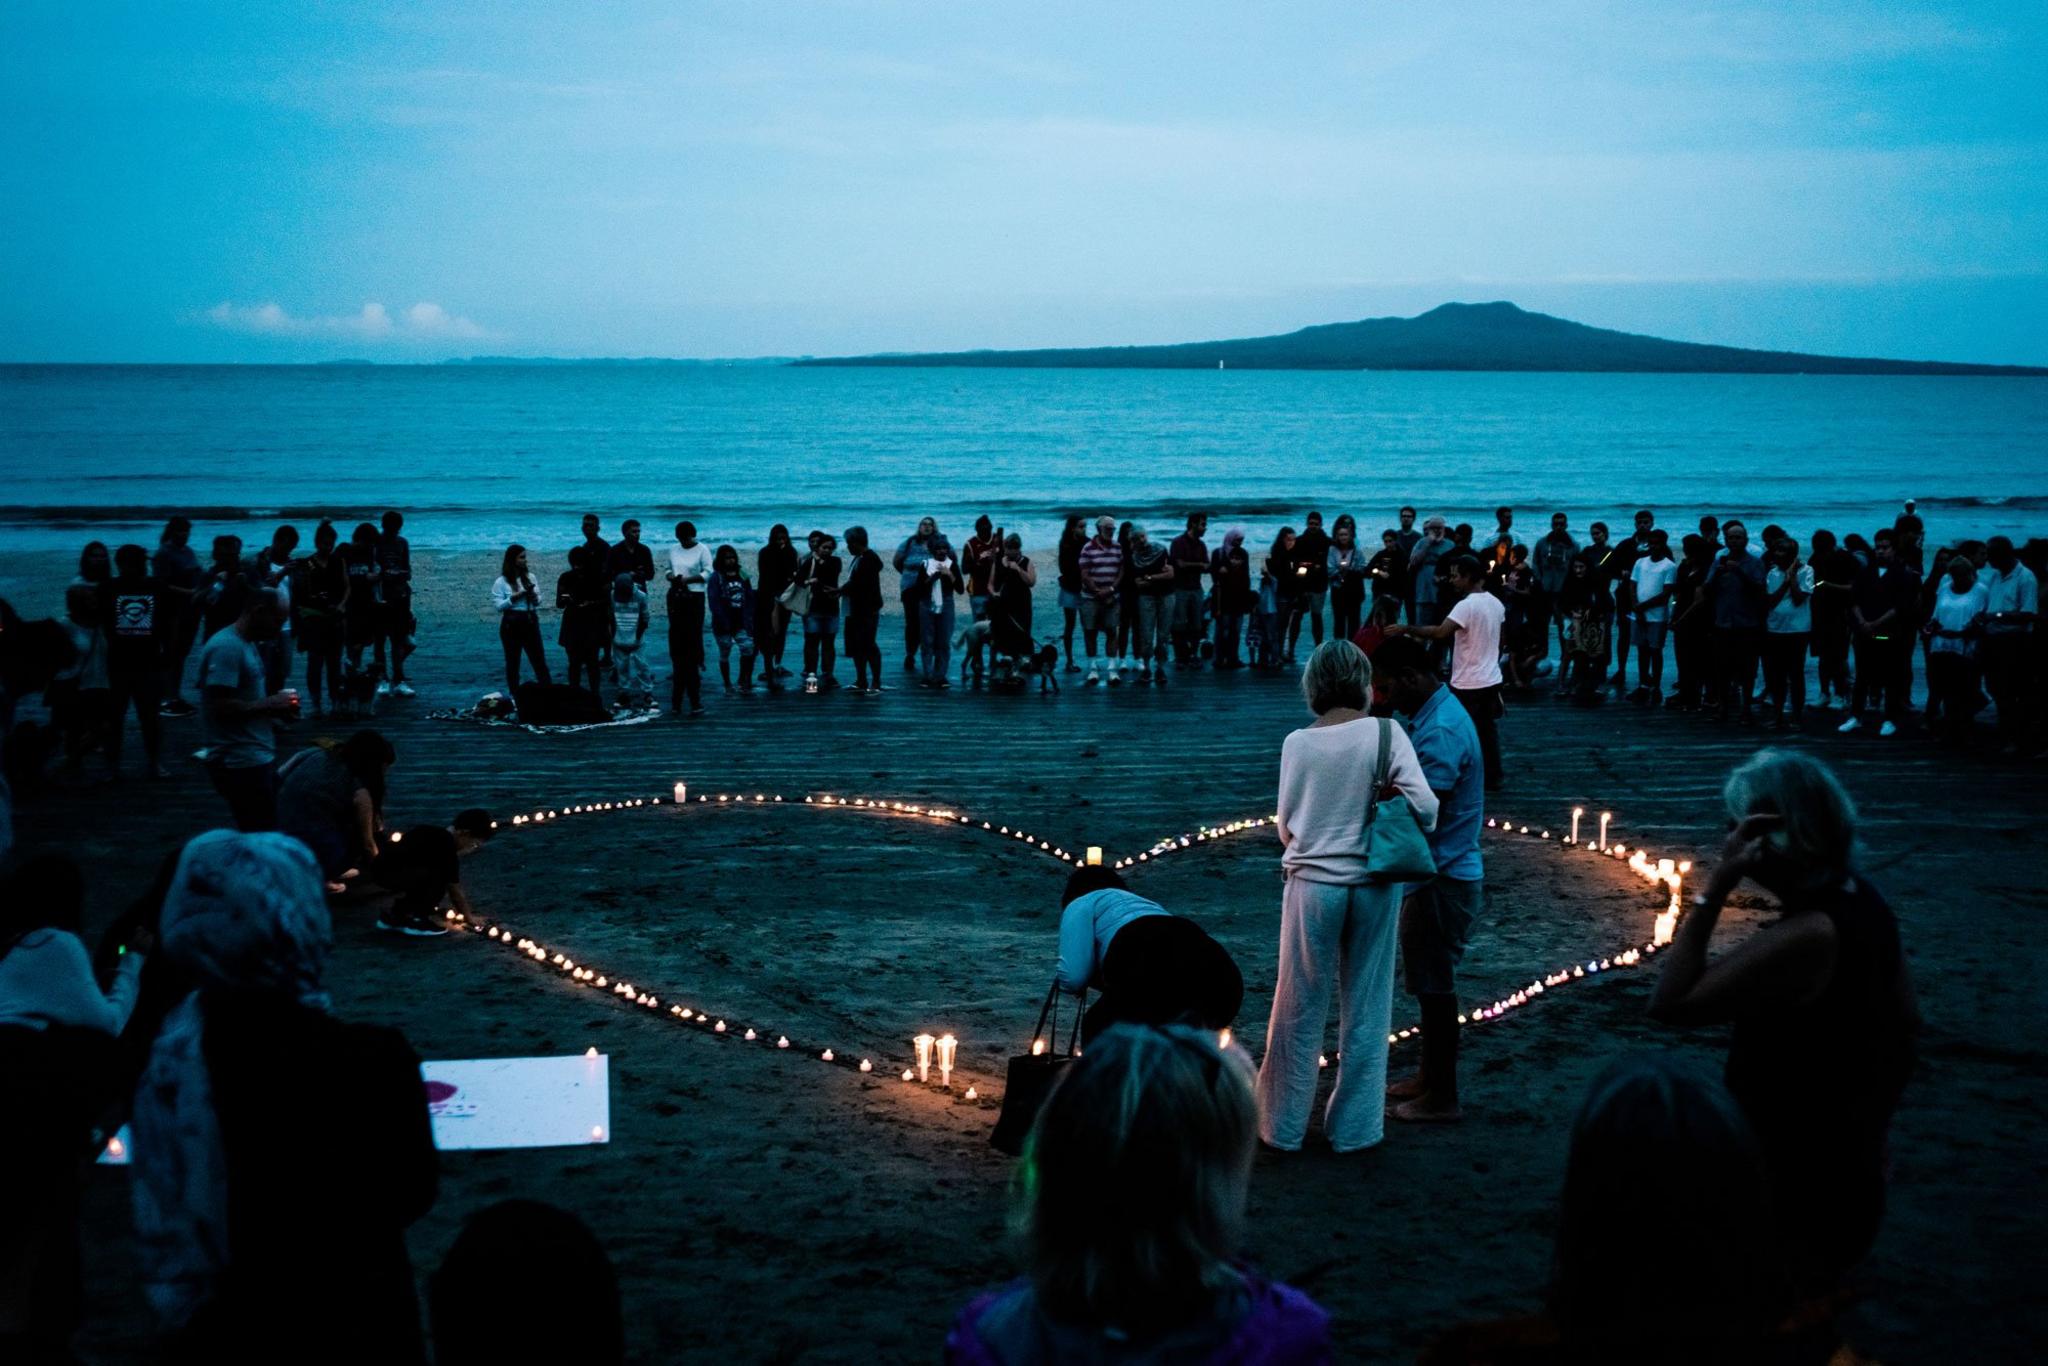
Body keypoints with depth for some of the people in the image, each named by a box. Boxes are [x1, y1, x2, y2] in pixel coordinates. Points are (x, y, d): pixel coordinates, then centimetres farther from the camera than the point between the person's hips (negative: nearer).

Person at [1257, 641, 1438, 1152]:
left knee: (1299, 1012, 11)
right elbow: (1424, 806, -15)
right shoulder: (1384, 733, -8)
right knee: (1365, 1012, 12)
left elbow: (1285, 826, 3)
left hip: (1312, 885, 0)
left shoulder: (1298, 743, -4)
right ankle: (1354, 1127, 19)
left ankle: (1283, 1126, 19)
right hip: (1373, 886, 0)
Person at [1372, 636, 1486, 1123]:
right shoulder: (1435, 717, 10)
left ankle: (1442, 1097, 10)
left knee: (1435, 985, 0)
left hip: (1443, 881, -10)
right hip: (1434, 873, 10)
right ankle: (1430, 1075, 32)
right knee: (1429, 981, 19)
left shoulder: (1441, 732, -23)